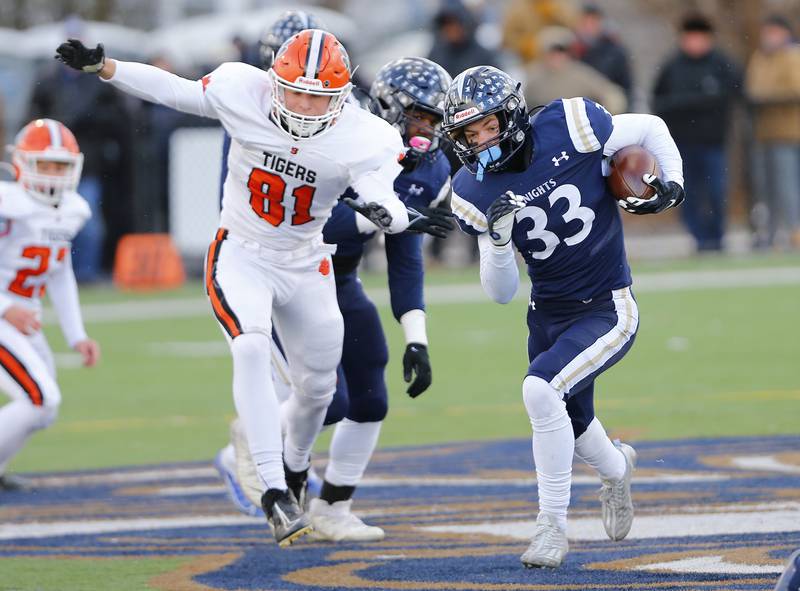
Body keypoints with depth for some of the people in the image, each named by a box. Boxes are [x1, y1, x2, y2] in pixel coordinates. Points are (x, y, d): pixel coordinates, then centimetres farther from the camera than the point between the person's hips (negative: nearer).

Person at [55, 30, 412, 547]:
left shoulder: (362, 140, -21)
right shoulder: (243, 93, -19)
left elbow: (390, 202, -31)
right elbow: (174, 90, -5)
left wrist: (389, 212, -55)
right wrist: (103, 67, -12)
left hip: (305, 266, 2)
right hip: (240, 254, -2)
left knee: (318, 386, 15)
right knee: (251, 350, -28)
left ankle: (294, 469, 47)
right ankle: (274, 490, -28)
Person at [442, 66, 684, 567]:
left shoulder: (568, 127, -17)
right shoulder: (475, 193, -8)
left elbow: (651, 129, 2)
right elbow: (502, 294, -5)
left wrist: (674, 184, -13)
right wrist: (497, 239, -24)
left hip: (608, 310, -5)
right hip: (547, 315, 5)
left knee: (541, 390, -26)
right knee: (570, 424, 21)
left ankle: (553, 527, -13)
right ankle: (616, 468, 59)